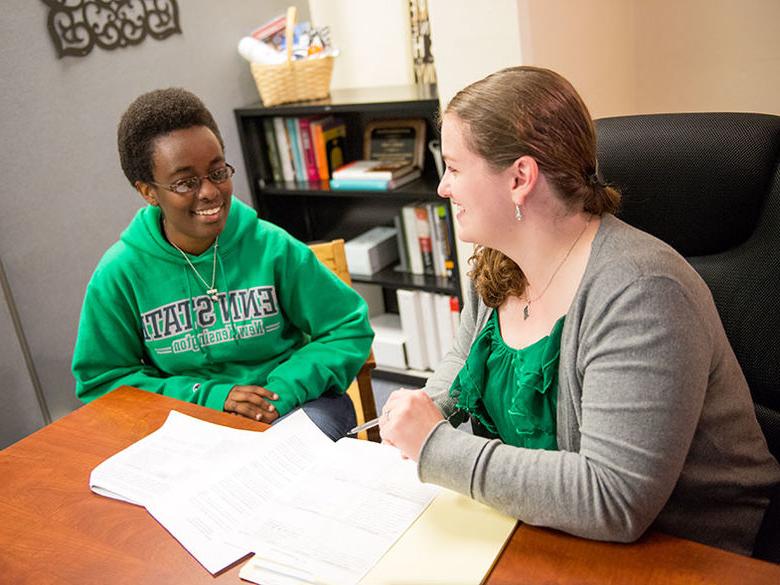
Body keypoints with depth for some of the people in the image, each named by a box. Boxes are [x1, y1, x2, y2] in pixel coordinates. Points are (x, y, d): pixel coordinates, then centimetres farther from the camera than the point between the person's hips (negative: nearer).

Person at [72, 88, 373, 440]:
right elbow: (100, 381, 1)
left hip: (292, 404, 1)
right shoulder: (119, 275, -5)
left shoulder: (272, 247, -5)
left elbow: (349, 328, 1)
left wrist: (284, 390, -15)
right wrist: (209, 396, -12)